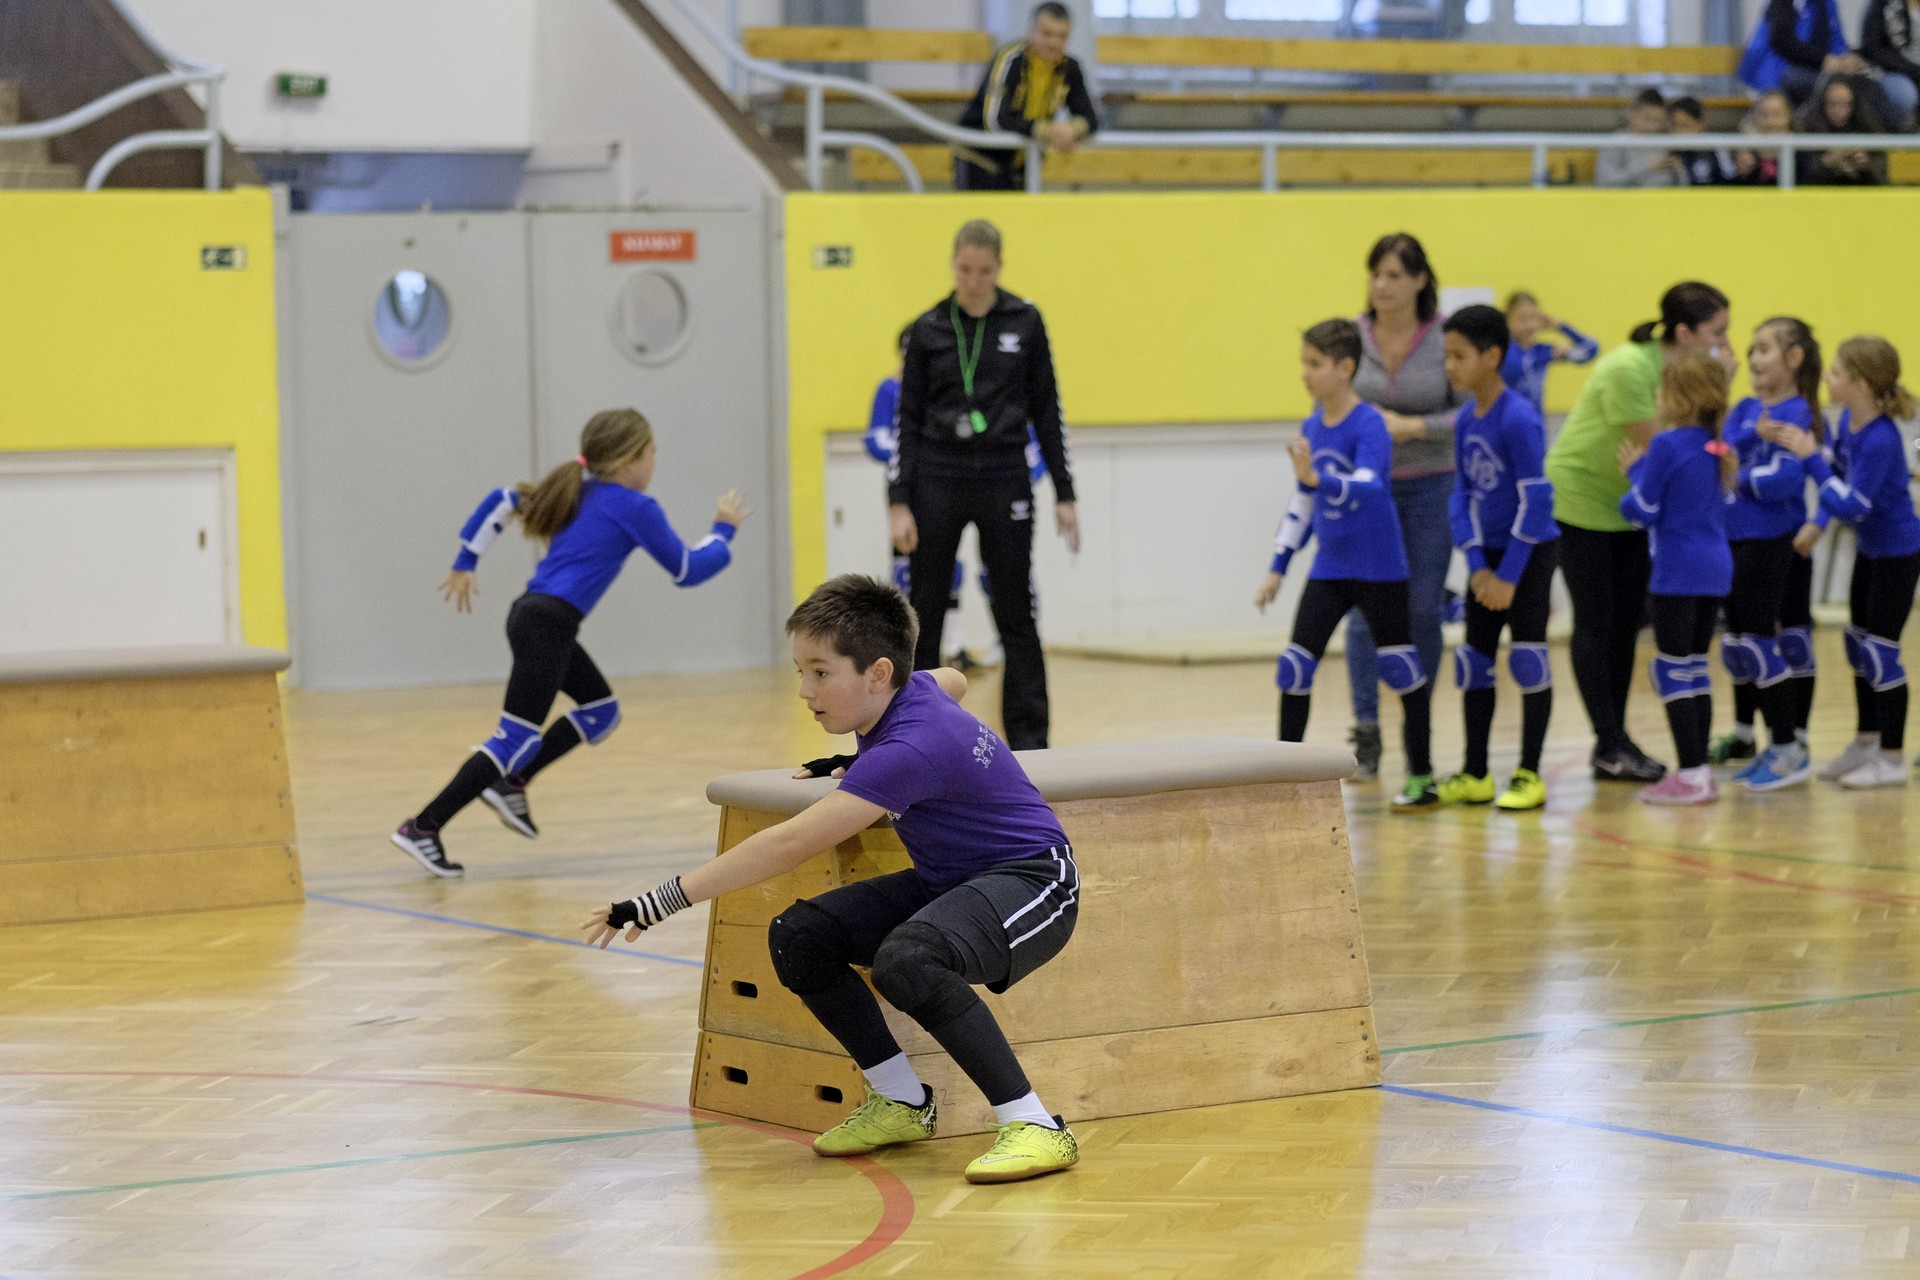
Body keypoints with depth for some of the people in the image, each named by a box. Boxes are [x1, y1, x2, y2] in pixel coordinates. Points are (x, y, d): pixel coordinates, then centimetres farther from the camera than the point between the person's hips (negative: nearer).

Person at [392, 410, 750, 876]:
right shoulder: (635, 508, -5)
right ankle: (422, 828, -14)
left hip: (531, 615, 10)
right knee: (516, 739, -9)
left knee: (601, 710, 21)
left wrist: (466, 563, 23)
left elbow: (500, 501, 18)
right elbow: (688, 571, 1)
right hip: (549, 624, -10)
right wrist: (724, 529, 17)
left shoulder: (577, 491, 17)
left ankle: (511, 783, 16)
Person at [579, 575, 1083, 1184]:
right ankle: (903, 1103, 9)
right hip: (947, 881, 10)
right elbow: (953, 680, 27)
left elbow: (788, 846, -34)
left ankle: (1033, 1125, -27)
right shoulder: (911, 689, -2)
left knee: (905, 960, -39)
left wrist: (661, 901, -35)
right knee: (797, 937, -8)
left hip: (1031, 882, -10)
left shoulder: (908, 751, -29)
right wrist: (862, 761, 25)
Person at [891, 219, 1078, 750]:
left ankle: (1029, 744, 7)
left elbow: (1046, 411, 5)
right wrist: (899, 503, -5)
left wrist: (1063, 494, 2)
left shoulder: (1024, 322, 1)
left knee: (1016, 618, 2)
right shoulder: (927, 330, 2)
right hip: (938, 481, 0)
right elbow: (908, 420, 3)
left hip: (1005, 482, 0)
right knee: (922, 619, 2)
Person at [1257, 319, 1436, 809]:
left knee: (1400, 667, 4)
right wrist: (1278, 567, 15)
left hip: (1378, 567, -6)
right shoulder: (1311, 428, 5)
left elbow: (1367, 486, -32)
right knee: (1295, 666, -1)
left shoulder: (1369, 425, -15)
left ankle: (1422, 777, 16)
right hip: (1329, 567, 6)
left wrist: (1318, 479, -49)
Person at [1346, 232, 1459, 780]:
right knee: (1365, 608, -5)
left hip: (1430, 486, -1)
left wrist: (1411, 427, -17)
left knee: (1424, 609, 3)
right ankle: (1366, 735, 0)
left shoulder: (1445, 338, -8)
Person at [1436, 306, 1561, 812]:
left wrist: (1508, 576, -18)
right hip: (1487, 554, 7)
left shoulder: (1518, 419, -19)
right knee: (1473, 660, 8)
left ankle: (1529, 775, 4)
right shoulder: (1465, 420, 3)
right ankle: (1475, 775, 16)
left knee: (1528, 659, -3)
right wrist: (1477, 565, -4)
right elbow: (1463, 494, 7)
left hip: (1530, 551, -7)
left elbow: (1535, 500, -19)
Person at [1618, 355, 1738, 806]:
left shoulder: (1667, 446, -14)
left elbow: (1642, 511, -12)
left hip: (1678, 573, -8)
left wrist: (1635, 472, 7)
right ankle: (1699, 773, 16)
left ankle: (1692, 774, -5)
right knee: (1695, 668, 14)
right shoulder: (1717, 448, 9)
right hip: (1716, 567, 8)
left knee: (1672, 671, -2)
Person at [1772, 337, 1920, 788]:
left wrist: (1811, 458, -29)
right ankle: (1866, 742, 32)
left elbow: (1852, 505, -30)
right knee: (1859, 645, 18)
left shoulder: (1880, 441, -30)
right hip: (1869, 548, 9)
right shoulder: (1848, 422, -5)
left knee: (1881, 650, -2)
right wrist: (1817, 523, 2)